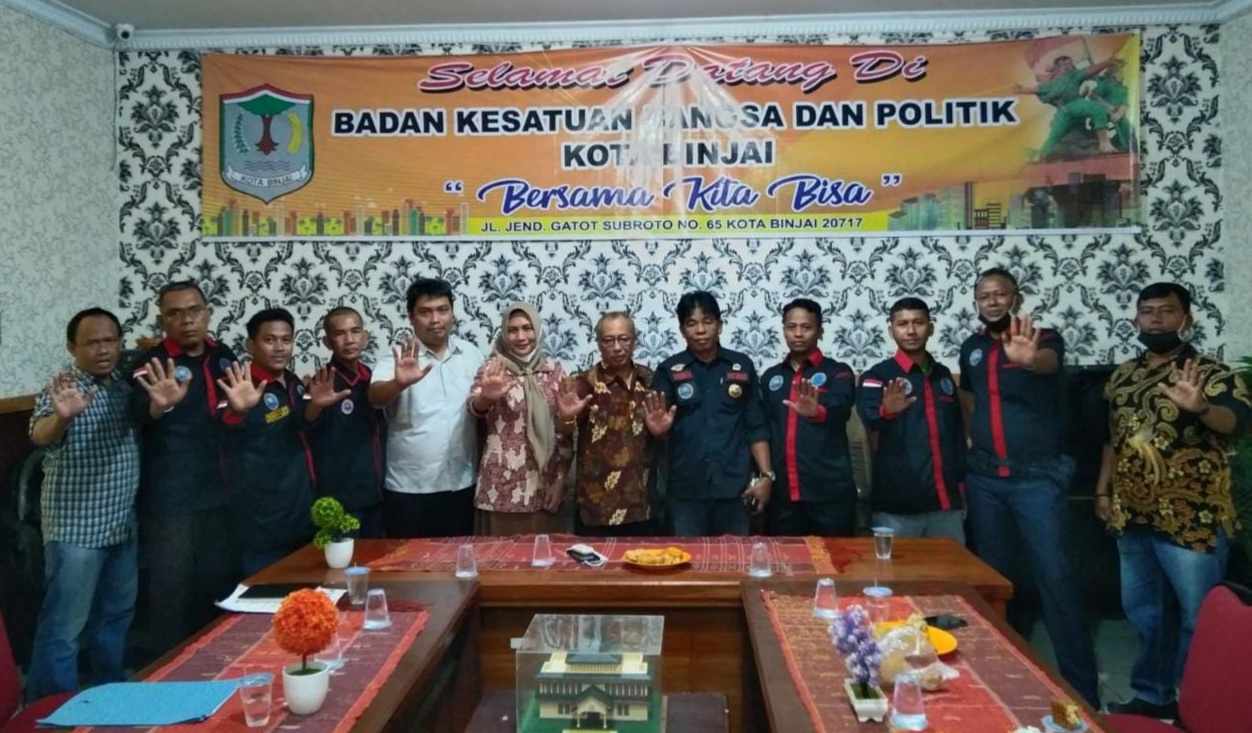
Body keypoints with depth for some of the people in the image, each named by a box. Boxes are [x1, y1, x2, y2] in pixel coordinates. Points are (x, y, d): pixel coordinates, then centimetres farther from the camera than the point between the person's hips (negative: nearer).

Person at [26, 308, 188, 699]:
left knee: (116, 612, 19)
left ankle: (112, 692, 36)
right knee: (64, 624, -2)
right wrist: (62, 416, -53)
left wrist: (158, 406, -27)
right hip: (75, 525, -6)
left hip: (122, 521, 7)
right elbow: (41, 435, -28)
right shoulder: (63, 386, -12)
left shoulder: (126, 382, 4)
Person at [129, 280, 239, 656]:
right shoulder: (153, 363, -12)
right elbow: (139, 411, -33)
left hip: (219, 495, 6)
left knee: (220, 587, 17)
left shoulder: (223, 355, 6)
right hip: (171, 501, -6)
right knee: (171, 595, 3)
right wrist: (159, 403, -53)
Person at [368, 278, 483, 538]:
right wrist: (399, 383, -44)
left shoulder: (471, 353, 5)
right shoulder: (398, 358, -7)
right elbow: (376, 397, -25)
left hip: (462, 485, 3)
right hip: (408, 490, -3)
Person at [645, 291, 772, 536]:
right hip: (686, 488, -1)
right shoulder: (669, 370, 1)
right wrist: (658, 429, -24)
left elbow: (756, 427, 6)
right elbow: (658, 426, -1)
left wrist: (766, 475, -1)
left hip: (734, 486, 1)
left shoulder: (742, 366, 4)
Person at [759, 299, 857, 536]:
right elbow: (763, 430, 14)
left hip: (829, 492, -3)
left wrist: (817, 412, -43)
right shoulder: (771, 376, 13)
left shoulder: (838, 372, 0)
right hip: (782, 494, 4)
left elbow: (839, 408, -21)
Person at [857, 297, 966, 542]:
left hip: (946, 504, 5)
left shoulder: (943, 375, 12)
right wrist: (886, 411, -46)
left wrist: (961, 483, 13)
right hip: (897, 505, -5)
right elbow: (869, 417, -24)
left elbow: (957, 432, 18)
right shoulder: (878, 376, -4)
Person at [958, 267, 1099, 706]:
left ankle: (1081, 688, 3)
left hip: (1038, 476, -5)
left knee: (1054, 576, -7)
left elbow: (1049, 363, -33)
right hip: (983, 478, 5)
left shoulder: (1044, 339, -8)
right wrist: (973, 441, 11)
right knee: (994, 574, 13)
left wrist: (1028, 359, -57)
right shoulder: (972, 348, 8)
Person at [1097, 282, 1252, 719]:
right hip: (1133, 517, 6)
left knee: (1199, 617, 4)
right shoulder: (1123, 377, 10)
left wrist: (1199, 407, -48)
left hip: (1192, 519, -6)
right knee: (1143, 611, 17)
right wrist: (1103, 491, 12)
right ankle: (1153, 696, 32)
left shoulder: (1211, 373, -9)